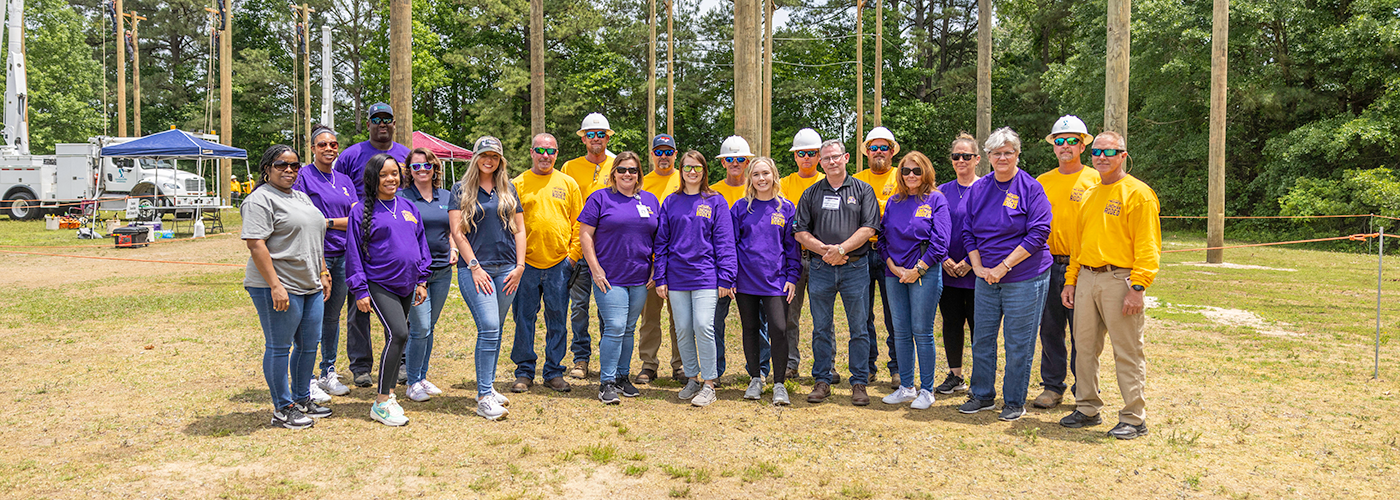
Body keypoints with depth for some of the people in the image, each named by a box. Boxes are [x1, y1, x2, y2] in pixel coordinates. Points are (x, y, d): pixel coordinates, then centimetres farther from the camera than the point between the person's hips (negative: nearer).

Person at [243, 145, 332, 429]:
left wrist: (322, 273, 18)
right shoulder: (260, 200, -10)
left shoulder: (301, 197, 18)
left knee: (309, 345, 14)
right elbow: (255, 245, -18)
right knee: (279, 348, 1)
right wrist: (275, 286, -23)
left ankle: (302, 400, 28)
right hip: (279, 288, -9)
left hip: (310, 287, 9)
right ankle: (282, 410, 10)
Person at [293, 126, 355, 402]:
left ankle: (328, 373, 22)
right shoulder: (303, 177, -2)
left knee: (333, 315, 12)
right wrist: (341, 222, -14)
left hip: (342, 255, 6)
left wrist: (327, 222, -7)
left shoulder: (344, 180, 15)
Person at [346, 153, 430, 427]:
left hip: (406, 286, 6)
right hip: (379, 285, -6)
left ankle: (388, 393, 25)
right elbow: (354, 252, -4)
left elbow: (421, 243, 17)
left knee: (396, 337, 11)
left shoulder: (409, 207, 11)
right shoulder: (362, 211, -4)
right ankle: (381, 403, -10)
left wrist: (422, 280, 13)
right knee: (398, 334, -18)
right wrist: (360, 290, -8)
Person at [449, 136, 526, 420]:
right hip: (475, 269, -4)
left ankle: (487, 388, 21)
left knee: (494, 330, 9)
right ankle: (484, 398, -11)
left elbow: (519, 229, 13)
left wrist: (519, 266, 4)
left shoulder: (508, 189, 14)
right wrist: (474, 266, -10)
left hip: (506, 269, 4)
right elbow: (457, 231, -3)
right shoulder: (462, 190, 3)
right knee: (489, 328, -14)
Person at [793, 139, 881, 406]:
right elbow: (800, 231, 6)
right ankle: (822, 381, 15)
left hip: (855, 267, -2)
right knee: (821, 329, 6)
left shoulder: (863, 190, 6)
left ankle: (859, 383, 10)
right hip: (820, 268, 2)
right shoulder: (811, 193, 12)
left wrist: (841, 249, -14)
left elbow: (869, 228, -4)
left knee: (859, 328, 1)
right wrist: (824, 249, -9)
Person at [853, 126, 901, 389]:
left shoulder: (901, 178, 6)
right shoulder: (856, 180, 15)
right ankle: (867, 366, 17)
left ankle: (897, 368, 7)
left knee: (895, 314, -2)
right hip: (861, 252, 3)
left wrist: (875, 203, -13)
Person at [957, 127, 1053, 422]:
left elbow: (1038, 234, -12)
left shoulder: (1031, 188, -6)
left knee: (1018, 343, 1)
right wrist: (978, 266, -2)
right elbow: (968, 232, 12)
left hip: (1024, 279, -5)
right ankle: (982, 395, 25)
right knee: (982, 338, 10)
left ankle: (1014, 402, 15)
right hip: (986, 278, 5)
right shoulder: (978, 189, 9)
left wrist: (1004, 266, -15)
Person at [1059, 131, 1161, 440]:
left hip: (1118, 279, -7)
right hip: (1086, 278, 7)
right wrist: (1071, 281, 15)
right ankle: (1087, 409, 23)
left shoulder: (1138, 193, -5)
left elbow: (1147, 246, -11)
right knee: (1085, 348, 11)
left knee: (1127, 353, -2)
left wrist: (1137, 287, -18)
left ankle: (1134, 418, 6)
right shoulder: (1089, 195, 18)